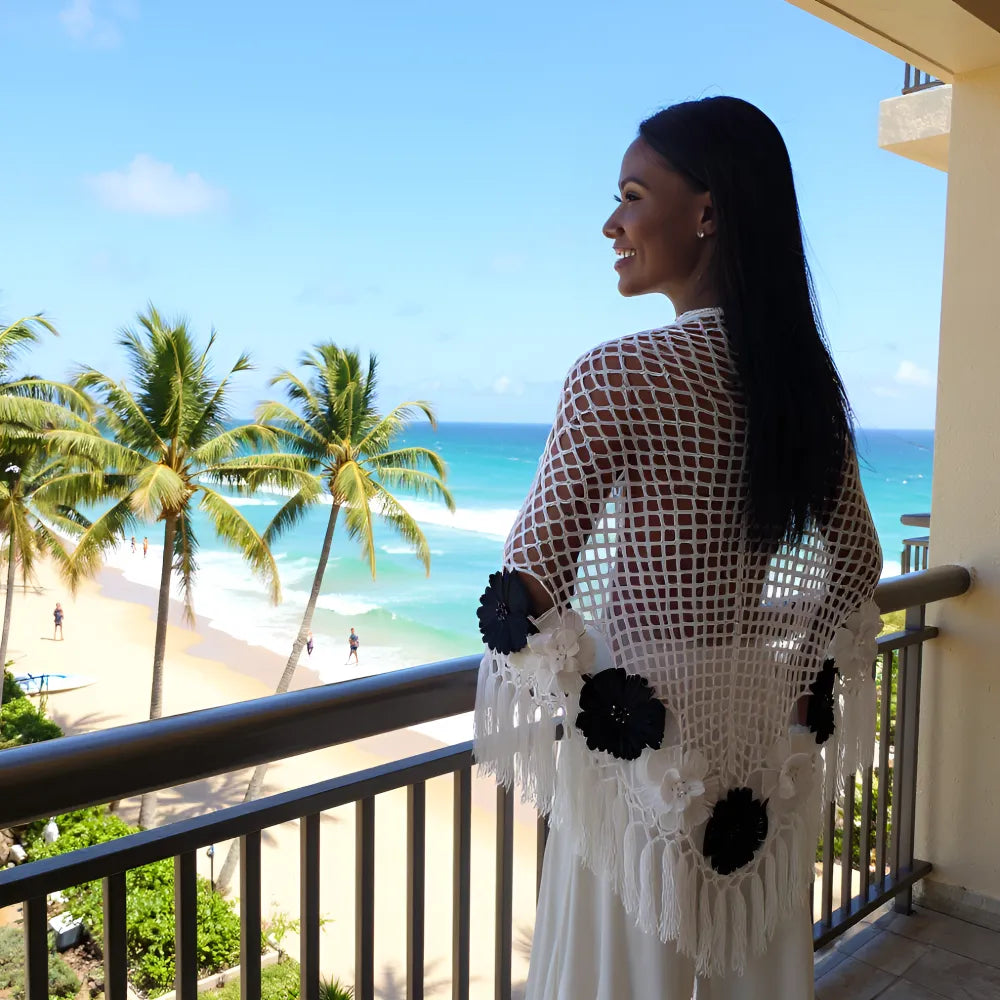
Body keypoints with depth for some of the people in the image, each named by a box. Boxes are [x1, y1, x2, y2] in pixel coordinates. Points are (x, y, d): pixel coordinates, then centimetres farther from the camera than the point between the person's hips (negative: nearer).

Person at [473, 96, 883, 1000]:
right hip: (759, 715, 7)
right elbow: (856, 562, 10)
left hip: (639, 719, -6)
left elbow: (531, 583, -18)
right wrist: (802, 687, 16)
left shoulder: (619, 372, -17)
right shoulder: (806, 377, 3)